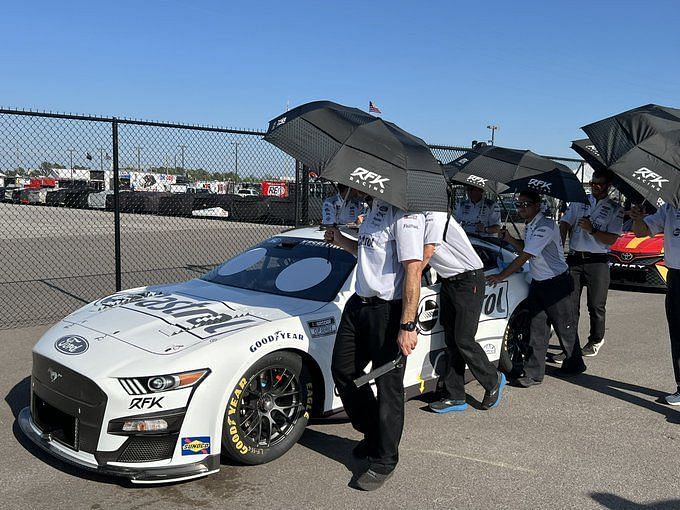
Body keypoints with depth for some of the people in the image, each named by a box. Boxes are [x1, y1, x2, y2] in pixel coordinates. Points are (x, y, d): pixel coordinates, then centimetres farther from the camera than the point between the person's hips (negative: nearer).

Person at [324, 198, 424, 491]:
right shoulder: (375, 205, 12)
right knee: (343, 371, 17)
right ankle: (372, 435, 37)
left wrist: (408, 326, -25)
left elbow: (413, 269, -22)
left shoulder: (405, 213, -18)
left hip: (390, 310, -10)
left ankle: (384, 461, 19)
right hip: (359, 303, 10)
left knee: (388, 385, 2)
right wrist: (341, 241, 11)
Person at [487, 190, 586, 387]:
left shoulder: (545, 227, -22)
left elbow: (524, 256, -24)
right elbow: (524, 249, 23)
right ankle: (534, 374, 8)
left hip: (556, 284, -8)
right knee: (536, 328, 4)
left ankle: (574, 365, 29)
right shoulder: (530, 227, 9)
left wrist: (501, 276, -19)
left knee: (565, 327, 8)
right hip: (538, 283, 8)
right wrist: (509, 238, 6)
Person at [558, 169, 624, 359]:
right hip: (574, 259, 2)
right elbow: (564, 224, 3)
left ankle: (596, 340, 29)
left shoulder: (615, 209, 2)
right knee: (570, 304, -1)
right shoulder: (579, 201, 11)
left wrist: (592, 230, -19)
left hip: (597, 262, -2)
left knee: (596, 306, 8)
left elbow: (611, 239, -5)